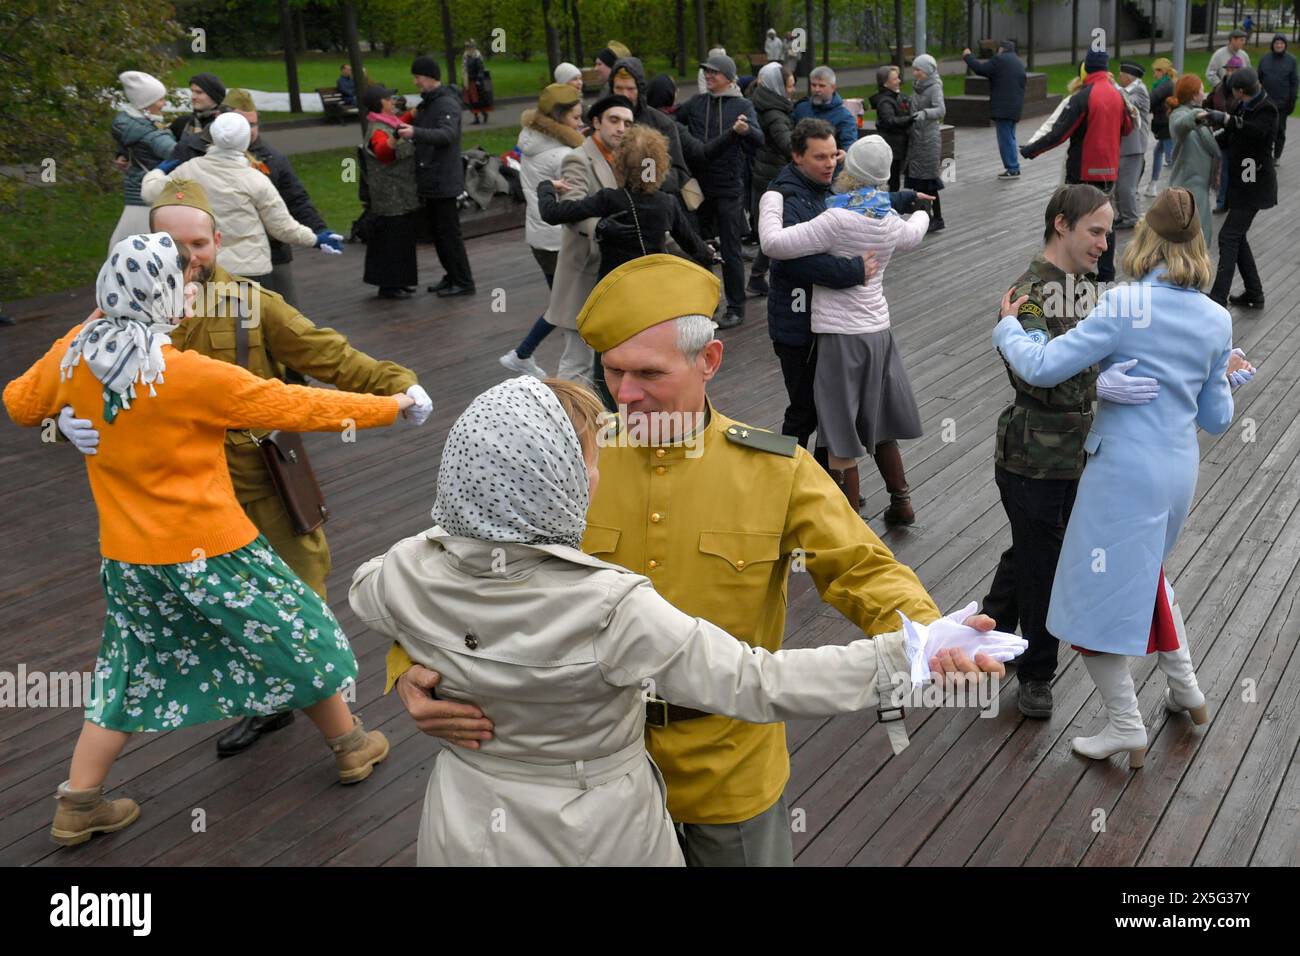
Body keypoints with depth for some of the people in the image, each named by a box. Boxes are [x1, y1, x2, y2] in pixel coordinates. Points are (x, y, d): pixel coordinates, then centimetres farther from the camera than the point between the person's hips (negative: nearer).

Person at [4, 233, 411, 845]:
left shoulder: (72, 356, -5)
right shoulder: (193, 375, -22)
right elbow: (297, 407, -16)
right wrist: (391, 406, -5)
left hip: (126, 557, 6)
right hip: (208, 551, -5)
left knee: (130, 671, 22)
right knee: (297, 637, 15)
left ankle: (78, 806, 26)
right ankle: (352, 748, 32)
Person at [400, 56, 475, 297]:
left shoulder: (447, 103, -13)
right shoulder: (426, 103, 16)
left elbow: (447, 134, -30)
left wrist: (415, 132, -42)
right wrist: (407, 127, 6)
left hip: (444, 180, -10)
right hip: (429, 180, 10)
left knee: (449, 233, -6)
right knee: (437, 232, 14)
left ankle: (463, 282, 1)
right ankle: (452, 276, 23)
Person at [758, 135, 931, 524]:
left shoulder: (839, 221, -19)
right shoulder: (890, 222, 6)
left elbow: (774, 243, -21)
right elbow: (913, 235, 31)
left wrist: (771, 198, -4)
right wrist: (921, 210, 54)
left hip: (843, 335, -8)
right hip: (878, 330, 8)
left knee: (842, 438, 0)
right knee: (878, 423, 23)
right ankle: (901, 502, 35)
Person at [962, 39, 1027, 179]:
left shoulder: (1000, 59, -8)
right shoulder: (1018, 62, 20)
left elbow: (980, 69, -11)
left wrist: (968, 56, 3)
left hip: (1003, 107, -9)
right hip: (1016, 106, 9)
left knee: (1005, 138, -7)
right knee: (1010, 138, 16)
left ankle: (1013, 169, -9)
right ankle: (1013, 167, 17)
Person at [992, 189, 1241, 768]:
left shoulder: (1126, 305, -15)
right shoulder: (1217, 320, 4)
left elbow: (1043, 367, -17)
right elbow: (1216, 419, 9)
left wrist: (1007, 328, 1)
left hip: (1124, 470, -7)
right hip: (1179, 469, 7)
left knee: (1097, 593, 6)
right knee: (1146, 572, 30)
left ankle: (1126, 729, 13)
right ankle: (1185, 689, 38)